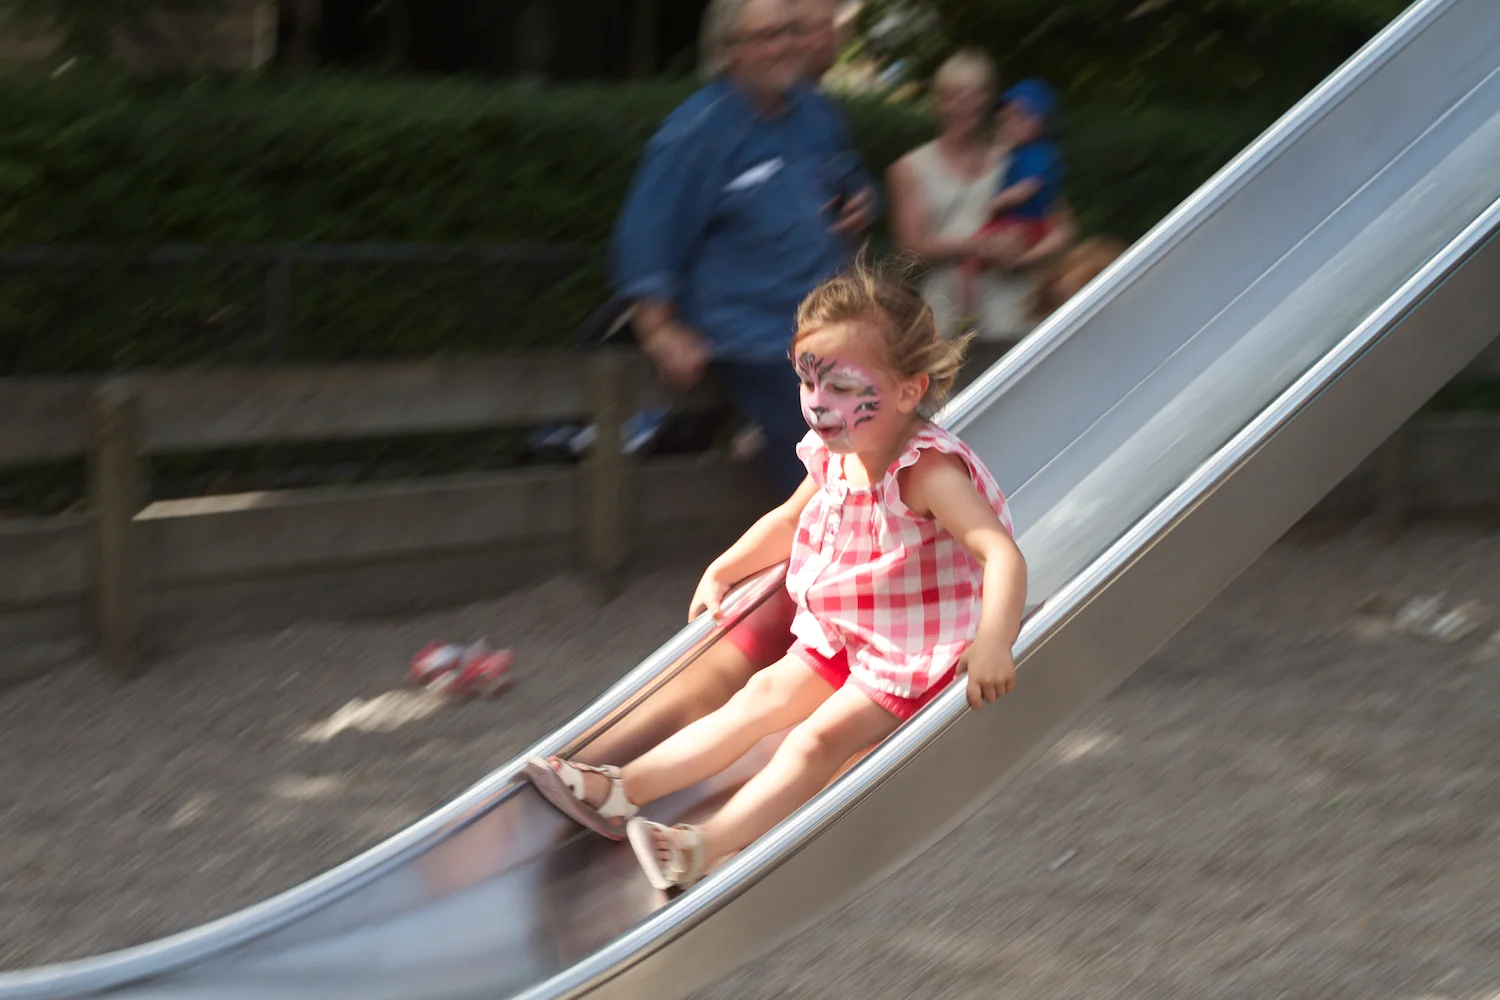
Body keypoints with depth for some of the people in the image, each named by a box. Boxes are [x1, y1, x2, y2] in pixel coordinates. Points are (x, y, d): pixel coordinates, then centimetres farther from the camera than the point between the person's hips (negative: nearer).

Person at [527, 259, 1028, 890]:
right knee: (763, 697, 2)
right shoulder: (835, 458, -3)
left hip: (912, 656, -8)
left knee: (818, 738, -20)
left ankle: (708, 846, -27)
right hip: (839, 637, 8)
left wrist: (992, 643, -54)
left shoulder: (926, 471, -29)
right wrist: (723, 571, 18)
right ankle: (622, 792, 0)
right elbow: (790, 520, 20)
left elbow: (1001, 554, -40)